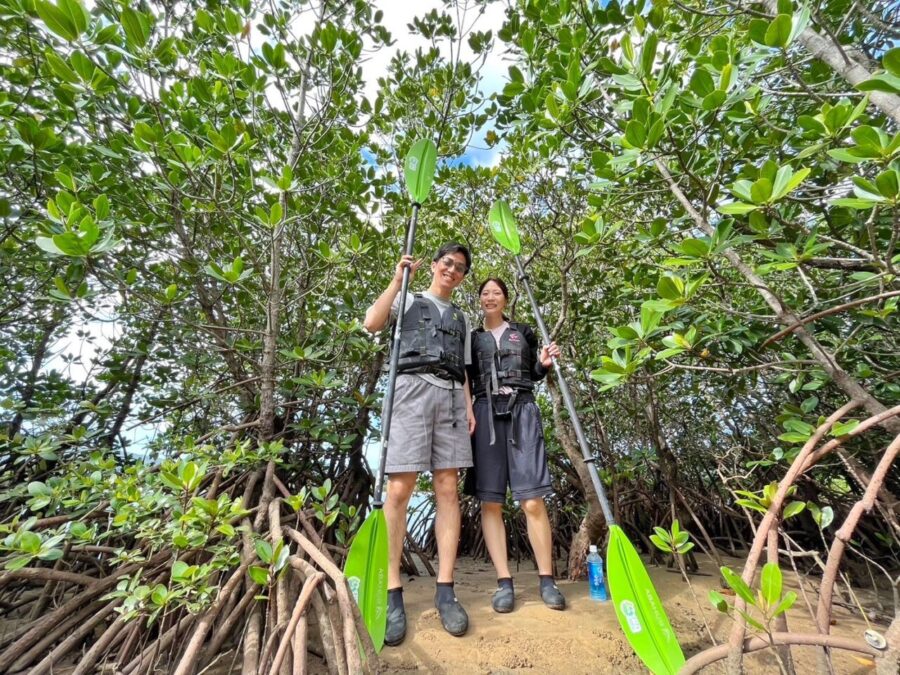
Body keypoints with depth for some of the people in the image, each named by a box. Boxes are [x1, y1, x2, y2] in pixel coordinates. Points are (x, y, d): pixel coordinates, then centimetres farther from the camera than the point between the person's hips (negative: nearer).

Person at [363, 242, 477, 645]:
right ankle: (392, 593, 2)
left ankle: (445, 590, 7)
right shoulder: (407, 300, 19)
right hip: (412, 388, -3)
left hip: (451, 396, 4)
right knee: (399, 490, -9)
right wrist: (398, 279, 3)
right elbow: (372, 323, 0)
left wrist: (469, 405, 8)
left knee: (448, 488, -1)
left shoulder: (461, 318, 28)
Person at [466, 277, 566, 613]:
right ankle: (504, 581, 6)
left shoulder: (523, 332, 17)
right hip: (486, 414, 1)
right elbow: (465, 381, 14)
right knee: (490, 502, -2)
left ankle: (547, 579, 6)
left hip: (522, 412, 0)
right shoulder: (472, 338, 16)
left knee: (533, 500, -6)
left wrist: (545, 364, -1)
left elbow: (533, 375, 19)